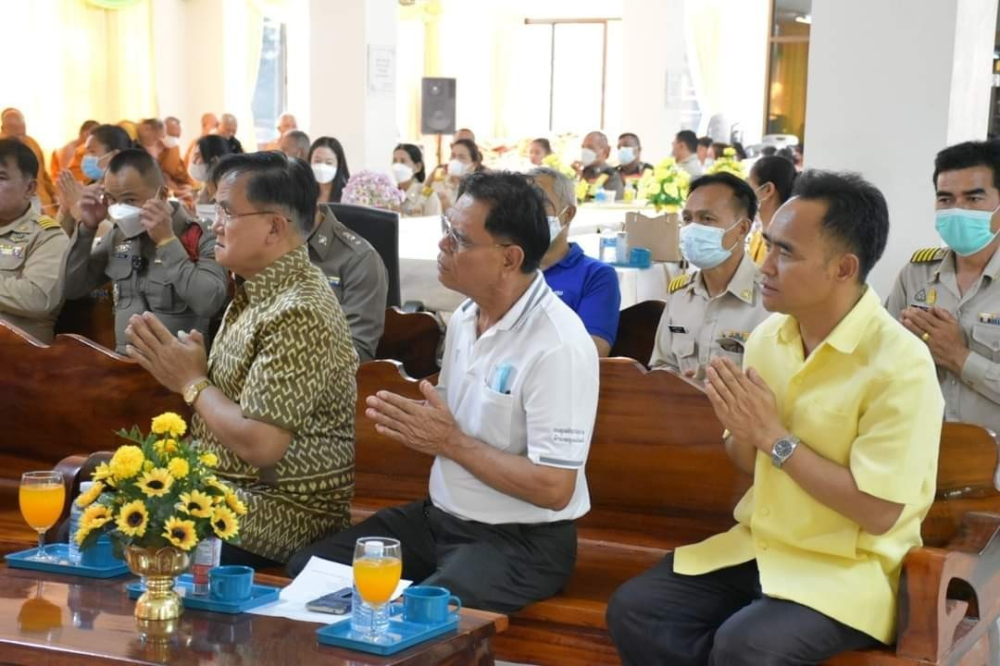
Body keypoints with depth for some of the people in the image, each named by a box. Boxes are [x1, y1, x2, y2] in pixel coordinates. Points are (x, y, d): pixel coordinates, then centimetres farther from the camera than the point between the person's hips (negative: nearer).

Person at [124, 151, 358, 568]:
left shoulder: (298, 314, -23)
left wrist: (193, 382, -12)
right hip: (230, 487, 9)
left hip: (286, 513, -9)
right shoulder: (258, 291, 8)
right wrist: (181, 372, -4)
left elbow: (259, 444, -26)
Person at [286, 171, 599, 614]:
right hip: (440, 515, 8)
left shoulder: (558, 345, -22)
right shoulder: (465, 316, 4)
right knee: (310, 568, -1)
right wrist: (411, 421, -8)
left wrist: (450, 442, -19)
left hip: (521, 541, -8)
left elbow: (553, 488, -24)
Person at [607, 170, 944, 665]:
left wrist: (774, 435, -20)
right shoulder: (768, 336, 3)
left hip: (846, 567, -6)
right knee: (633, 610, -13)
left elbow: (878, 512, -20)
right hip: (757, 545, 6)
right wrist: (739, 431, -12)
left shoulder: (900, 364, -18)